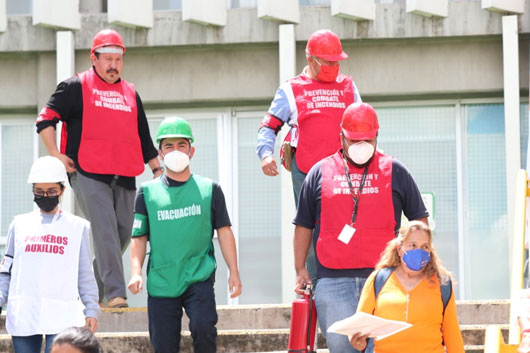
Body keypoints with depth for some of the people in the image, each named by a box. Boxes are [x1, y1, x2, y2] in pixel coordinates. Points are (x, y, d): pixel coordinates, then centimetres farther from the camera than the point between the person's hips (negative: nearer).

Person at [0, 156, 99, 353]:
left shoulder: (77, 227, 9)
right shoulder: (20, 225, 12)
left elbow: (85, 274, 9)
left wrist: (91, 309, 2)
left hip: (61, 317, -2)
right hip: (23, 316, 2)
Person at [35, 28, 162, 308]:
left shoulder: (130, 93, 20)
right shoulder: (76, 87, 4)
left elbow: (143, 137, 25)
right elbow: (45, 120, 2)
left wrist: (157, 169, 20)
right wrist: (56, 155, -8)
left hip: (124, 177, 6)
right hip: (88, 174, -5)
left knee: (123, 232, 2)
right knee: (105, 230, -16)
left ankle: (93, 291, 17)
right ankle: (115, 292, -21)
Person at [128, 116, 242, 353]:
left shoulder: (209, 189, 7)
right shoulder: (148, 192, 7)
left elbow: (224, 232, 9)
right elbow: (139, 237, 8)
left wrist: (233, 272, 2)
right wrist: (136, 272, -6)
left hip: (199, 277, -1)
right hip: (161, 281, 1)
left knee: (203, 327, -24)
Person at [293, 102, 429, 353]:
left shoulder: (395, 172, 10)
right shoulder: (320, 173, 11)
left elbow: (419, 220, 15)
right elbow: (304, 226, 16)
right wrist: (300, 269, 8)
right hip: (333, 281, 0)